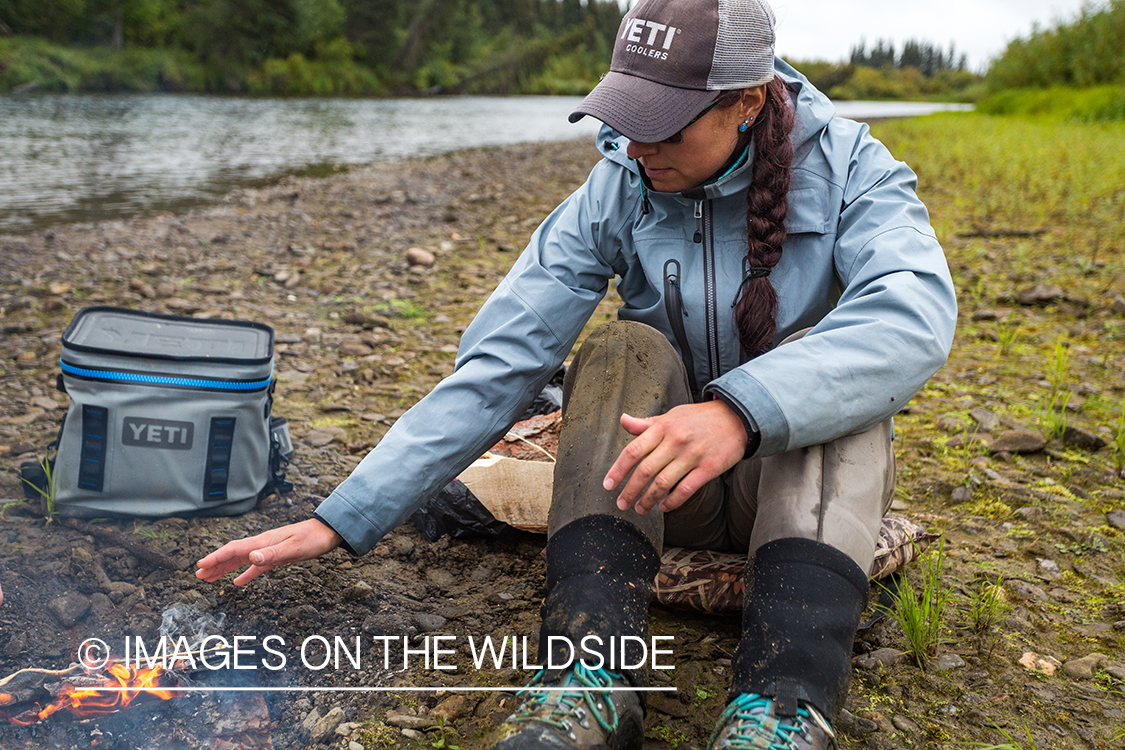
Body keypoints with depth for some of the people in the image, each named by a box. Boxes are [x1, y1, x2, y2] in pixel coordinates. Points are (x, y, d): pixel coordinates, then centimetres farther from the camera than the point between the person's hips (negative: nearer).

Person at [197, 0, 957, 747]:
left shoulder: (850, 169, -12)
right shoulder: (617, 191, -9)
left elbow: (917, 311, -32)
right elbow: (496, 366, -15)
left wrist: (741, 410, -49)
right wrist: (342, 519, -21)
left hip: (808, 473, -1)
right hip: (665, 484, 1)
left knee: (832, 357, -30)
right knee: (624, 349, -26)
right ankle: (594, 679, -38)